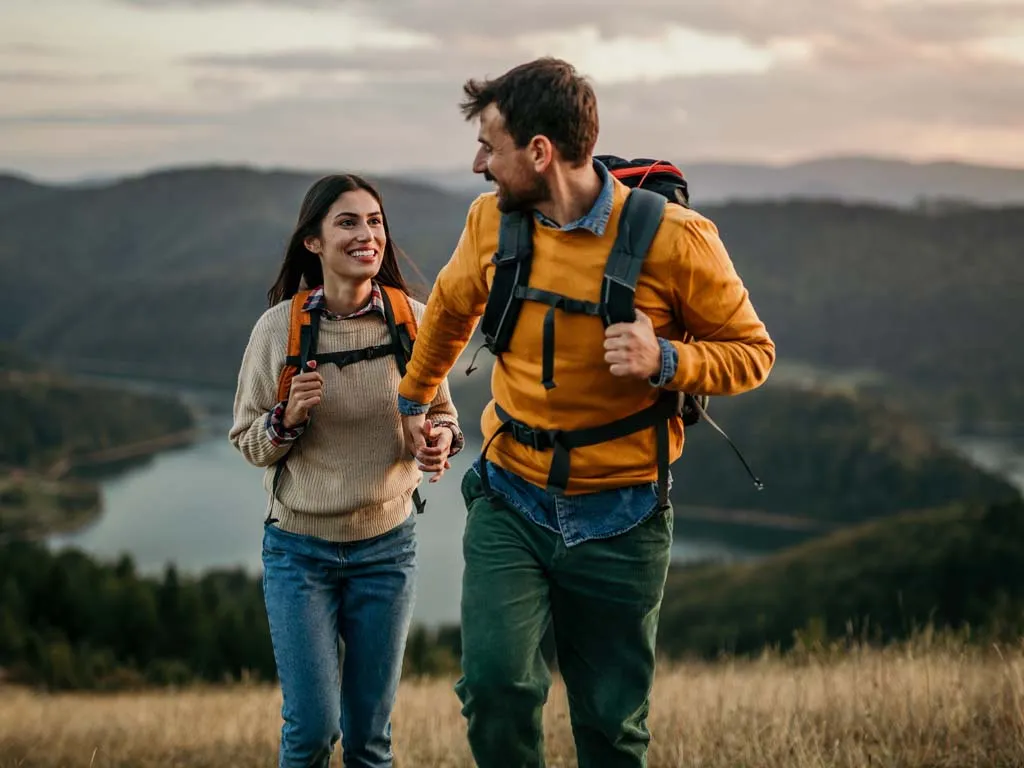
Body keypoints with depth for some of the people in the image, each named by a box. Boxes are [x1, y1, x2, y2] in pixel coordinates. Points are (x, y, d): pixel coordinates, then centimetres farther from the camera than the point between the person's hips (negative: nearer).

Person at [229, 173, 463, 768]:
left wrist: (441, 438, -17)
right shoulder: (278, 327, -10)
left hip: (387, 546, 2)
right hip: (299, 547, -1)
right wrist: (288, 417, -22)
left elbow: (441, 414, 5)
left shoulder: (412, 320, -7)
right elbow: (248, 442, -2)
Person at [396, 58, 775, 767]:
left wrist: (665, 361, -25)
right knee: (495, 681, -19)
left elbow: (753, 353, -5)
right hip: (510, 503, 2)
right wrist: (414, 397, 33)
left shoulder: (674, 238, -15)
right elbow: (451, 307, 19)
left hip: (618, 520, -2)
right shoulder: (493, 220, -3)